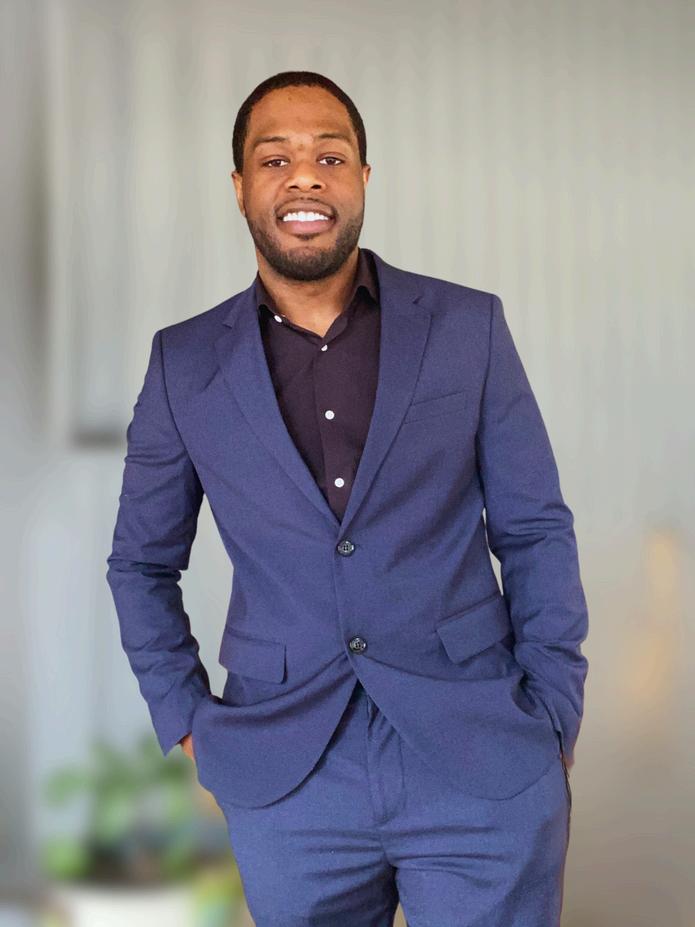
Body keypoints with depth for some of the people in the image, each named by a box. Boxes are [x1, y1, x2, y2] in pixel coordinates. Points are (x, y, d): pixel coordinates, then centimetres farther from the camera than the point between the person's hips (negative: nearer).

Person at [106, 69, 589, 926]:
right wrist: (187, 723, 5)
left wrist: (554, 726, 0)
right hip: (286, 785, 1)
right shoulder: (185, 363, 4)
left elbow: (536, 532, 4)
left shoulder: (468, 327, 1)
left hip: (485, 768, -1)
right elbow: (142, 563, 13)